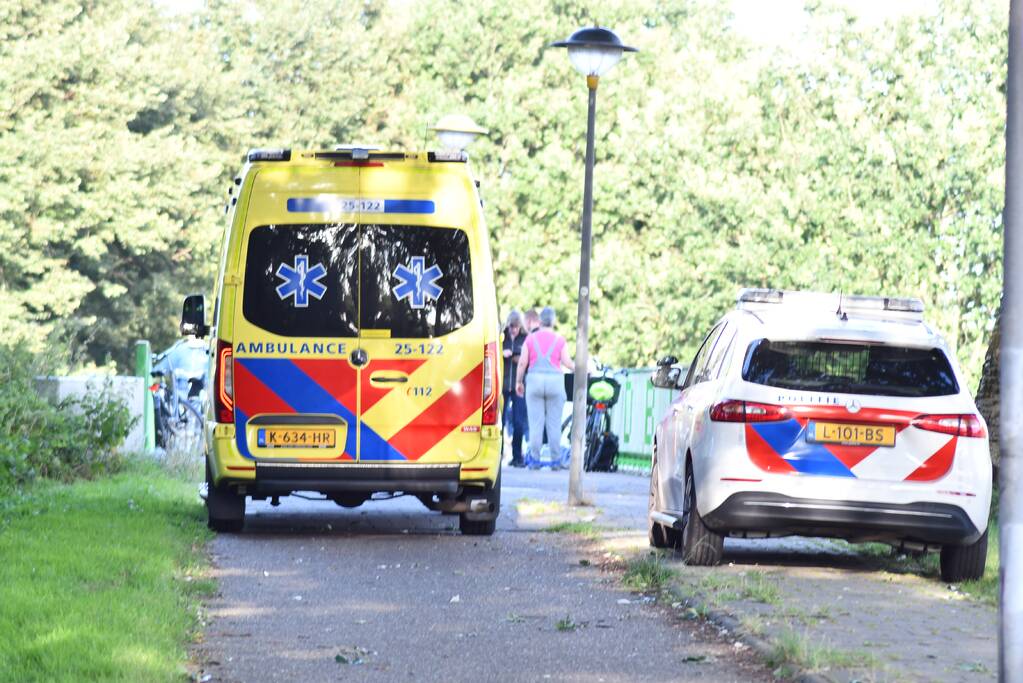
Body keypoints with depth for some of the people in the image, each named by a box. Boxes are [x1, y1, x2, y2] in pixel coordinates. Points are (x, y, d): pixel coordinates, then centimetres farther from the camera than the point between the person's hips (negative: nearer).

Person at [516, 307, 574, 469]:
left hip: (535, 381, 1)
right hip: (555, 381, -1)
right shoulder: (559, 340, 0)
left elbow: (522, 362, 1)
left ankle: (534, 458, 0)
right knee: (554, 423, 3)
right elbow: (567, 362, -2)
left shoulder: (530, 339, 3)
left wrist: (519, 381, 12)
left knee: (536, 423, 2)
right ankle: (556, 459, 3)